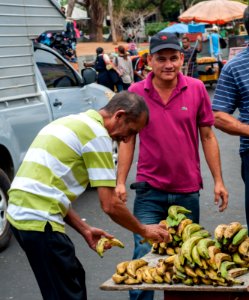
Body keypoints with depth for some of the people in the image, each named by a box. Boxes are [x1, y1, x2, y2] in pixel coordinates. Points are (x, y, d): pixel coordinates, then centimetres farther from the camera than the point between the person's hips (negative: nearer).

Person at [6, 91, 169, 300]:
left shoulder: (72, 123, 20)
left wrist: (84, 229, 17)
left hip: (19, 212, 10)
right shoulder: (98, 134, -9)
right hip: (39, 220, -10)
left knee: (74, 277, 22)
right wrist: (144, 231, 5)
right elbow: (110, 206, -11)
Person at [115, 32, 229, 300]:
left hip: (188, 190, 2)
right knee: (143, 256, -4)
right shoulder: (136, 93, -3)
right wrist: (120, 182, -3)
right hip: (150, 191, -1)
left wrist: (218, 181, 1)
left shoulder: (196, 89, -1)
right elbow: (128, 140, 4)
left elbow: (207, 137, 4)